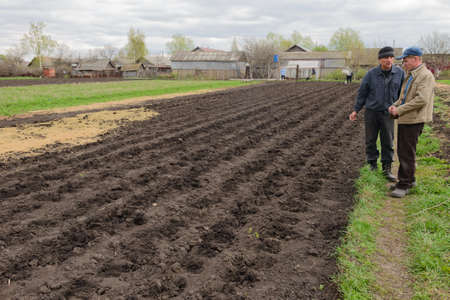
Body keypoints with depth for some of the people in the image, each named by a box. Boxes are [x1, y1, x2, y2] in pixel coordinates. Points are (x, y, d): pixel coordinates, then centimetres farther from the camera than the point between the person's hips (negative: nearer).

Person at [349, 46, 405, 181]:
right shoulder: (371, 74, -7)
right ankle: (373, 165, 23)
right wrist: (356, 110, 3)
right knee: (370, 140, 7)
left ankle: (387, 169, 11)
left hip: (388, 113, 0)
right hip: (371, 112, 0)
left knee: (388, 142, 1)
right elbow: (362, 93, 2)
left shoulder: (399, 73, -4)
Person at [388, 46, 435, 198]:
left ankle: (404, 185, 3)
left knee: (407, 153, -6)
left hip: (414, 120, -10)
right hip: (405, 119, 10)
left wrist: (399, 110, -18)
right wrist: (394, 105, 6)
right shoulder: (410, 75, 18)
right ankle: (409, 179, 29)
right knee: (402, 151, 16)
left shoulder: (426, 76, -13)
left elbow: (421, 100, -24)